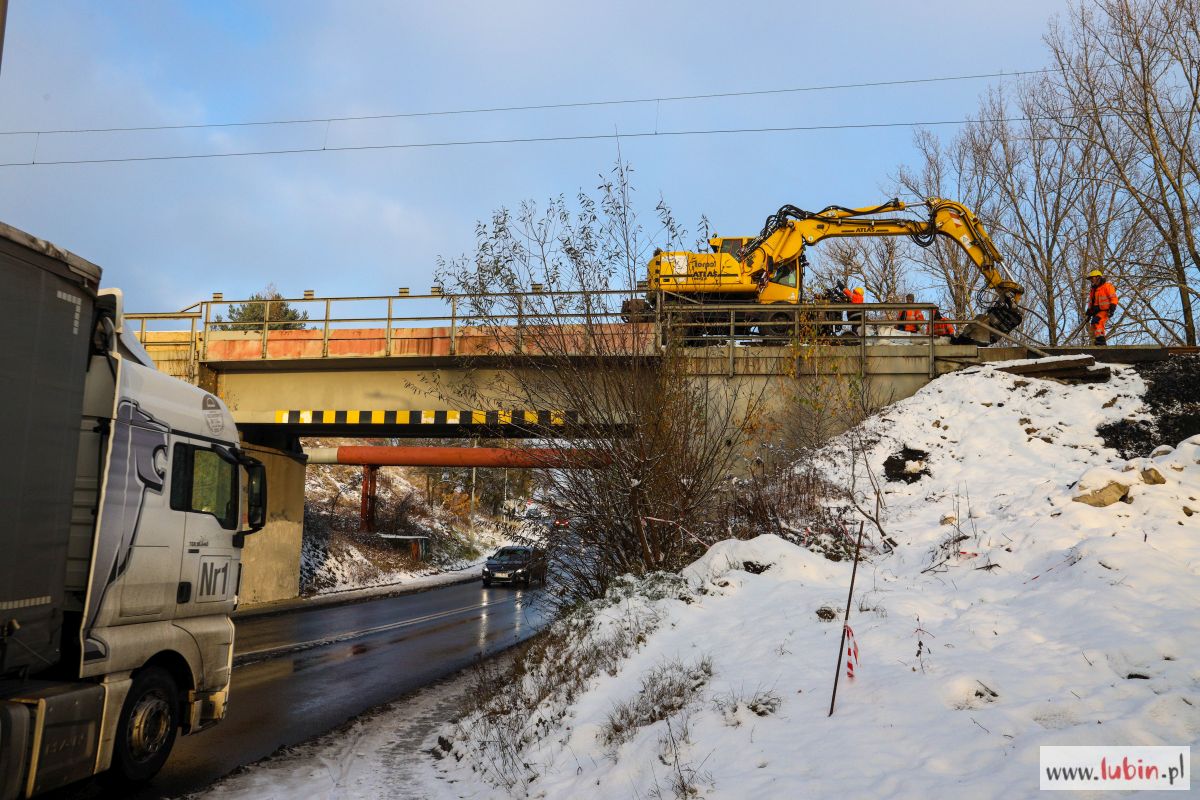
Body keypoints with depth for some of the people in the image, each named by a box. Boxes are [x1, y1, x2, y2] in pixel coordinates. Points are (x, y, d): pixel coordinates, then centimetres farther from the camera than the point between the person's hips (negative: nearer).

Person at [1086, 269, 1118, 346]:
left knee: (1096, 322, -29)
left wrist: (1112, 309, -19)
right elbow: (1090, 303, 28)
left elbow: (1113, 299, -9)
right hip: (1096, 312, 9)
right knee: (1094, 327, 2)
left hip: (1105, 311, -9)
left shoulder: (1107, 286, -2)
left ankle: (1101, 340, -36)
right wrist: (1088, 314, 22)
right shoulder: (1093, 290, 24)